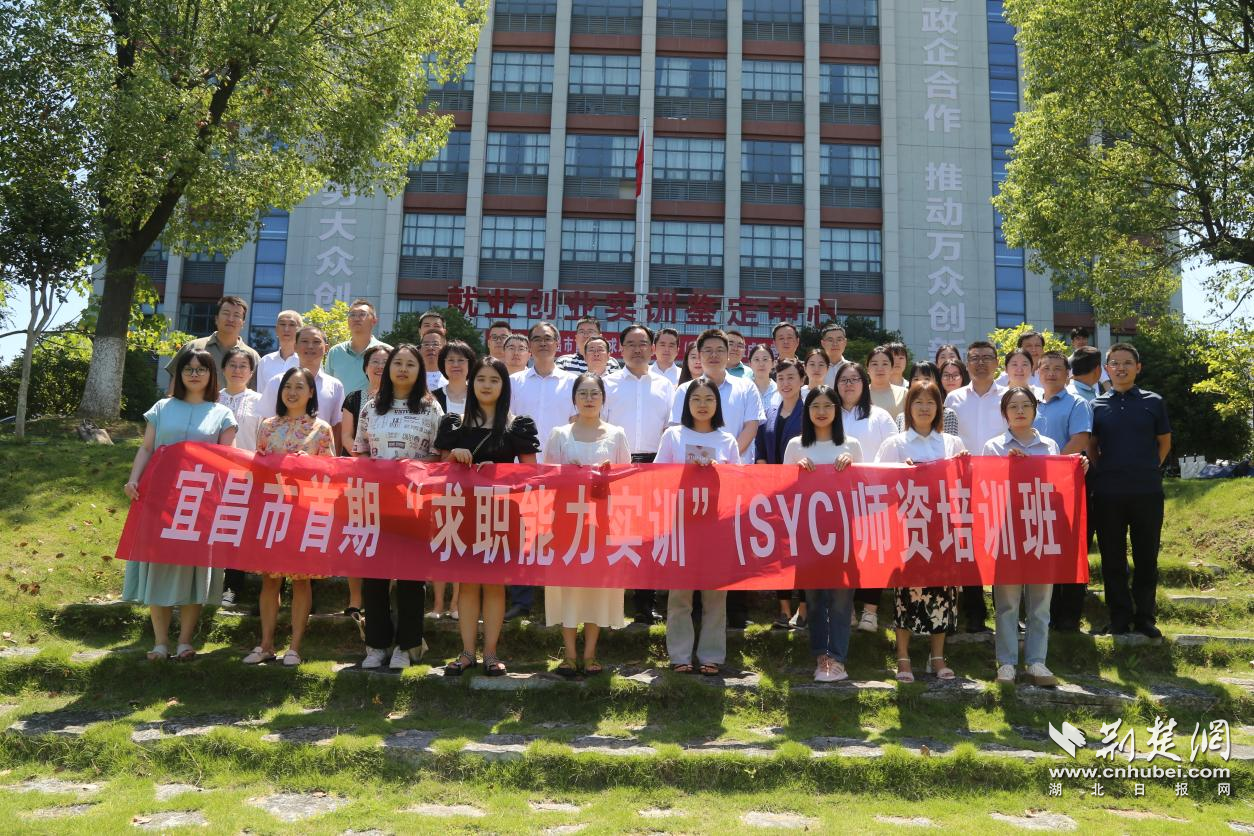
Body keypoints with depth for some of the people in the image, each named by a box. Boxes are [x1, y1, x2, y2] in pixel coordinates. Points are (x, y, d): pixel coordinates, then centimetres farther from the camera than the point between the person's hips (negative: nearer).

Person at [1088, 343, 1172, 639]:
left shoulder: (1153, 402, 5)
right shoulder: (1096, 406, 6)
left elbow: (1164, 442, 12)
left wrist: (1149, 470, 6)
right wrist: (1103, 472, 2)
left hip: (1147, 492, 0)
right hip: (1108, 493, 0)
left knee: (1146, 557, 5)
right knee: (1112, 559, 5)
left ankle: (1144, 617, 16)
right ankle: (1119, 617, 15)